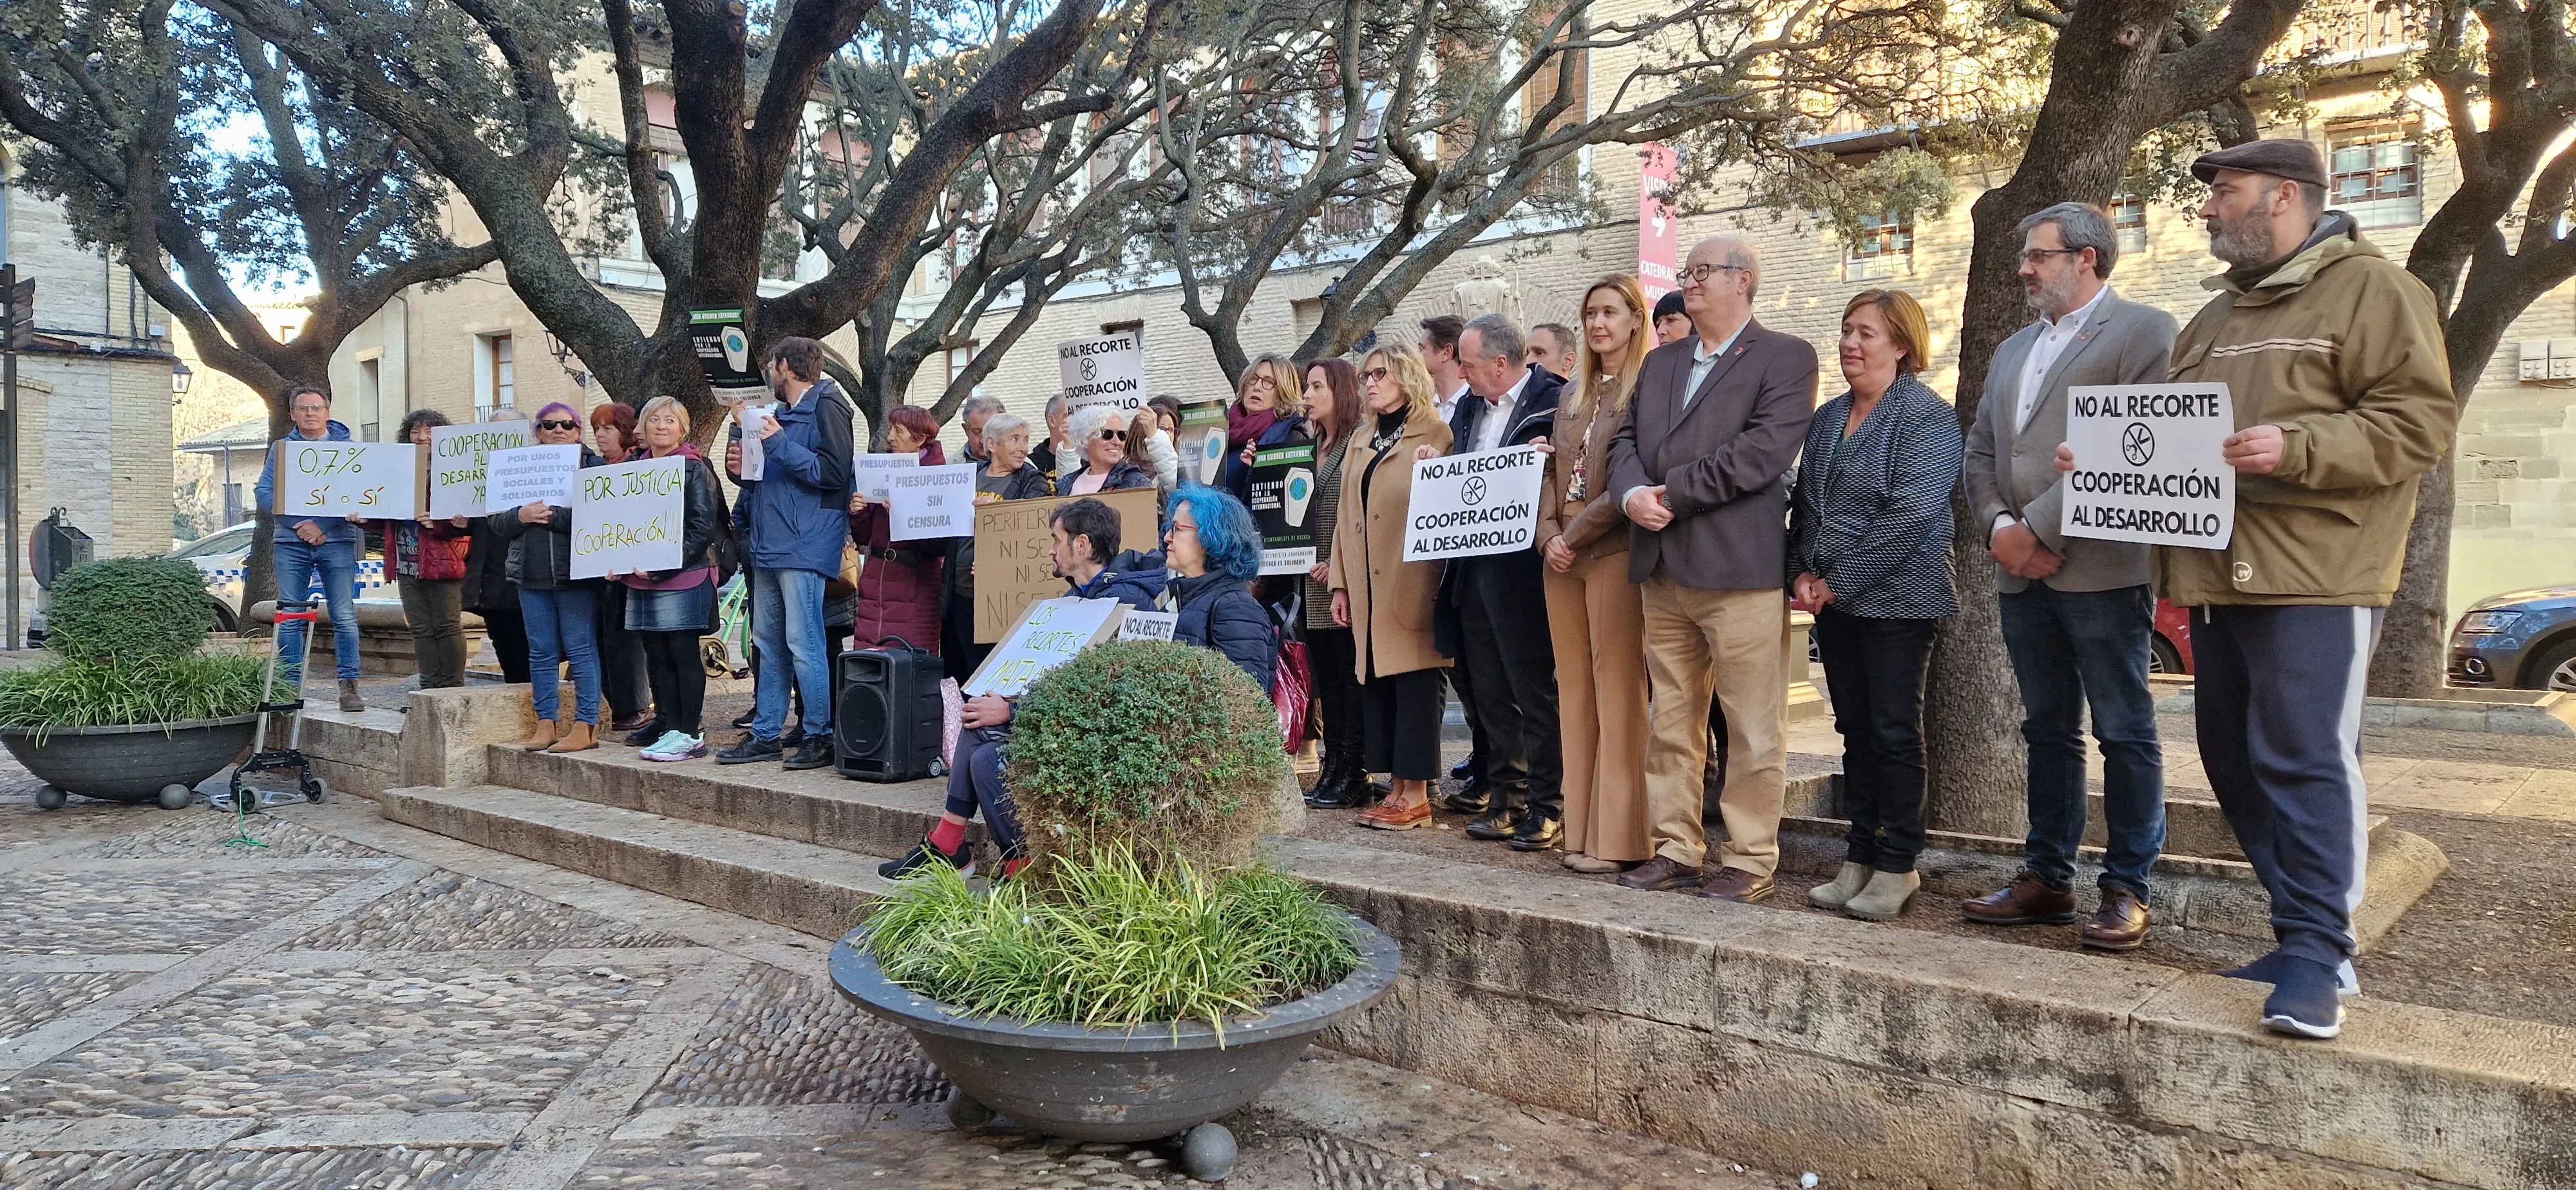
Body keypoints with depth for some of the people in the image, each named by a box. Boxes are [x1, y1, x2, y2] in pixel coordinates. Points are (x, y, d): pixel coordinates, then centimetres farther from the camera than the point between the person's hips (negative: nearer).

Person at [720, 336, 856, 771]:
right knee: (768, 643, 11)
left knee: (802, 644, -8)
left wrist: (780, 445, -17)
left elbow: (833, 472, -17)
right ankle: (766, 735, 17)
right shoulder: (782, 413, 23)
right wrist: (743, 469, 11)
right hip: (769, 547, 10)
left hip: (804, 547, -10)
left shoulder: (826, 407, -6)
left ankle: (820, 736, -1)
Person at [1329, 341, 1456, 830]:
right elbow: (1345, 515, 17)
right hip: (1366, 587, 7)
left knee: (1413, 682, -5)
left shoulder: (1436, 434, 0)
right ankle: (1397, 788, 13)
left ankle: (1417, 795, -1)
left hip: (1410, 584, -6)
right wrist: (1340, 583, 12)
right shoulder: (1359, 441, 20)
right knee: (1376, 683, 6)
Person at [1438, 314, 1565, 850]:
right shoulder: (1469, 407, 16)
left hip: (1519, 564, -8)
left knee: (1534, 688, -1)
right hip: (1471, 563, 8)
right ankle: (1505, 795, 21)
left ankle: (1548, 805, 7)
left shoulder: (1552, 403, -8)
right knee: (1490, 690, 12)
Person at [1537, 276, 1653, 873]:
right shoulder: (1573, 396, 19)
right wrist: (1548, 535, 0)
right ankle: (1580, 830, 13)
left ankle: (1618, 839, -2)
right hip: (1562, 557, 7)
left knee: (1617, 687, -7)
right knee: (1574, 688, 7)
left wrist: (1575, 535, -12)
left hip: (1613, 552, -7)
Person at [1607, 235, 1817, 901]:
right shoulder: (1660, 362, 20)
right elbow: (1626, 440, 13)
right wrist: (1632, 492, -9)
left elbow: (1765, 450, -15)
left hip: (1740, 568, -6)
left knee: (1753, 729, 0)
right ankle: (1676, 849, 22)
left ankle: (1750, 860, 10)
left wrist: (1672, 492, -14)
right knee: (1671, 724, 12)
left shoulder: (1785, 358, -1)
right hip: (1663, 570, 7)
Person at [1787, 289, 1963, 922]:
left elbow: (1911, 514, -18)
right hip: (1832, 601, 7)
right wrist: (1804, 573, 0)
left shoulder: (1927, 416, -10)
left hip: (1895, 600, -7)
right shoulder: (1828, 417, 13)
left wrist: (1841, 580, -16)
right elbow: (1805, 503, 15)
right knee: (1855, 729, 10)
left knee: (1895, 732, 0)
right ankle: (1859, 859, 18)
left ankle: (1897, 865, 10)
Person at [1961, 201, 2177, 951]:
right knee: (2048, 732, 12)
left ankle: (2126, 889, 8)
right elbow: (1981, 451, 15)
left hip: (2101, 569, -7)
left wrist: (2040, 529, -16)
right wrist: (1999, 530, -3)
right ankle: (2047, 879, 18)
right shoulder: (2013, 349, 21)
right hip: (2022, 574, 7)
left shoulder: (2143, 331, -3)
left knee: (2125, 733, 1)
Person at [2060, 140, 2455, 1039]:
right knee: (2235, 759, 10)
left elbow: (2421, 419, -11)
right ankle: (2307, 928, 21)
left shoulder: (2370, 290, -2)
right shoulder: (2215, 317, 22)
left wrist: (2297, 448, -22)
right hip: (2217, 572, 8)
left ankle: (2318, 957, -2)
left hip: (2314, 576, -8)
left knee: (2304, 759, -9)